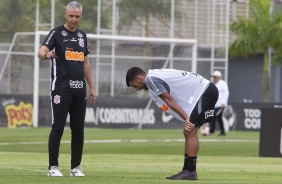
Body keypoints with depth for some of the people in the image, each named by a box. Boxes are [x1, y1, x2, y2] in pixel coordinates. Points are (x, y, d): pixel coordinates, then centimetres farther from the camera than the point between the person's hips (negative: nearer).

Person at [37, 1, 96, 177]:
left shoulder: (82, 35, 16)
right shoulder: (56, 33, -2)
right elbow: (41, 51, -18)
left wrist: (92, 88, 16)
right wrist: (46, 54, -43)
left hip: (79, 89, 6)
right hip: (61, 88, -6)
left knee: (78, 128, 6)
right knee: (58, 127, -7)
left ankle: (76, 167, 13)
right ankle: (53, 167, -3)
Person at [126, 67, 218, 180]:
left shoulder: (150, 79, -11)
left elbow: (169, 101, -15)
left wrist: (186, 118, -17)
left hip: (204, 91, -10)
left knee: (190, 132, -12)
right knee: (188, 132, 13)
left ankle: (191, 172, -11)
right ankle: (186, 170, 17)